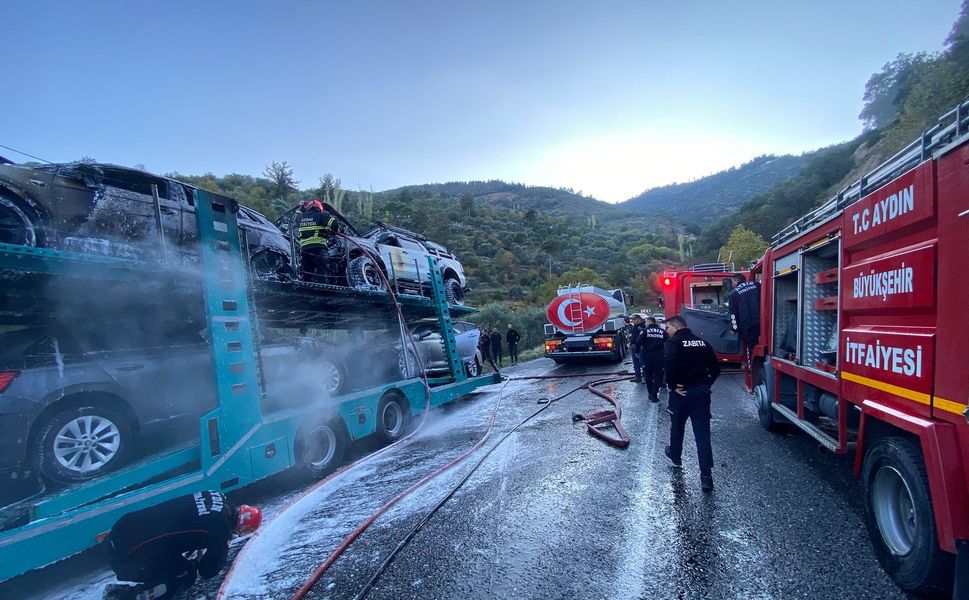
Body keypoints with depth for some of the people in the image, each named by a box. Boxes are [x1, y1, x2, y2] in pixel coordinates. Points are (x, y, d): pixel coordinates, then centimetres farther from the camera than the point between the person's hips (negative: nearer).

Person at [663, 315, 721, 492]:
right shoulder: (702, 343, 9)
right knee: (702, 433, 2)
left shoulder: (673, 343, -9)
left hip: (682, 391, -4)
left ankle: (675, 456, 43)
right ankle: (706, 475, -4)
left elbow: (670, 364, -27)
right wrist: (707, 384, 11)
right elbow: (715, 367, 7)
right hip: (702, 392, 4)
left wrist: (672, 385, -15)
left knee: (677, 426, 20)